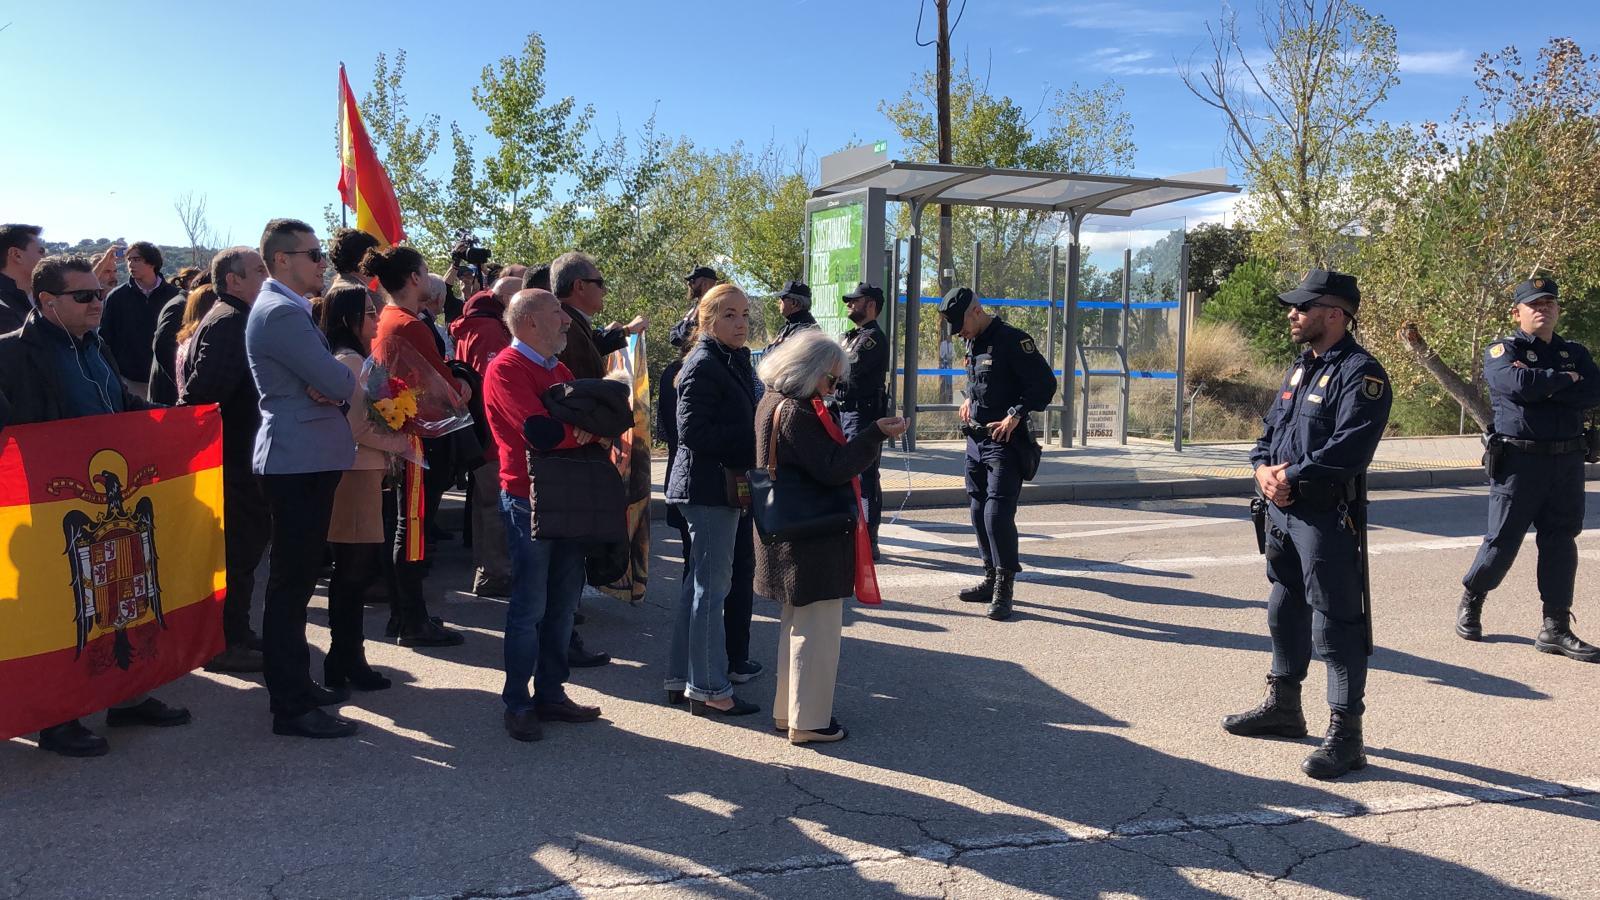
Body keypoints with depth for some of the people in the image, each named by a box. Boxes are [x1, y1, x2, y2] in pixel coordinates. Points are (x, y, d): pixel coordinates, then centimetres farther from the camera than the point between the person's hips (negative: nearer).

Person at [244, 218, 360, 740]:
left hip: (306, 460, 11)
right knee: (291, 583, -5)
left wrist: (334, 379, -10)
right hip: (299, 461, -11)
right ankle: (291, 708, 2)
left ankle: (296, 684, 29)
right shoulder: (281, 312, -16)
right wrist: (345, 379, 2)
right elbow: (338, 383, -21)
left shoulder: (288, 309, 17)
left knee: (297, 579, 17)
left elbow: (331, 381, 13)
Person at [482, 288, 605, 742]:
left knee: (563, 603, 12)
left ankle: (551, 694, 23)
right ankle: (517, 705, 11)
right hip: (529, 500, -8)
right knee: (529, 607, -1)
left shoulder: (557, 369, 16)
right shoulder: (506, 369, -13)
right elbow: (544, 434, -25)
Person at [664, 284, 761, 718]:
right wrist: (753, 438, -18)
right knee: (712, 586, -4)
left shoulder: (732, 362, 16)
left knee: (700, 583, 15)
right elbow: (694, 431, -21)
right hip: (710, 486, -10)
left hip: (721, 484, 10)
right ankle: (709, 689, 6)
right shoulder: (703, 365, -14)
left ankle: (682, 678, 25)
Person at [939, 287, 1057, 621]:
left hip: (1005, 442, -9)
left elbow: (1045, 383, -15)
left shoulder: (1013, 340, -13)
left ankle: (1004, 590, -4)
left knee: (998, 513, -12)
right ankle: (991, 579, 23)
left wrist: (1016, 415, -21)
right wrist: (969, 399, 12)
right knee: (980, 512, 12)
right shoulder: (972, 344, 14)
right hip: (976, 440, 9)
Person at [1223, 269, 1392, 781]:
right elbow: (1270, 431, 17)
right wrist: (1263, 469, -3)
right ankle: (1282, 707, 35)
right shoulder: (1300, 369, 16)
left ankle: (1345, 735, 5)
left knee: (1335, 624, -3)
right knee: (1285, 612, 19)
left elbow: (1347, 449, -23)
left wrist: (1289, 476, -16)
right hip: (1282, 510, 9)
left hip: (1327, 517, -9)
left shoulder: (1360, 373, -13)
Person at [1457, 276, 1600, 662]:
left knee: (1560, 543, 4)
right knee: (1502, 541, -1)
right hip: (1518, 460, -4)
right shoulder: (1501, 351, 0)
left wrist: (1540, 384, -14)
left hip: (1567, 461, 4)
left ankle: (1556, 629, 9)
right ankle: (1471, 601, 23)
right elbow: (1518, 383, -22)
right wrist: (1564, 379, -7)